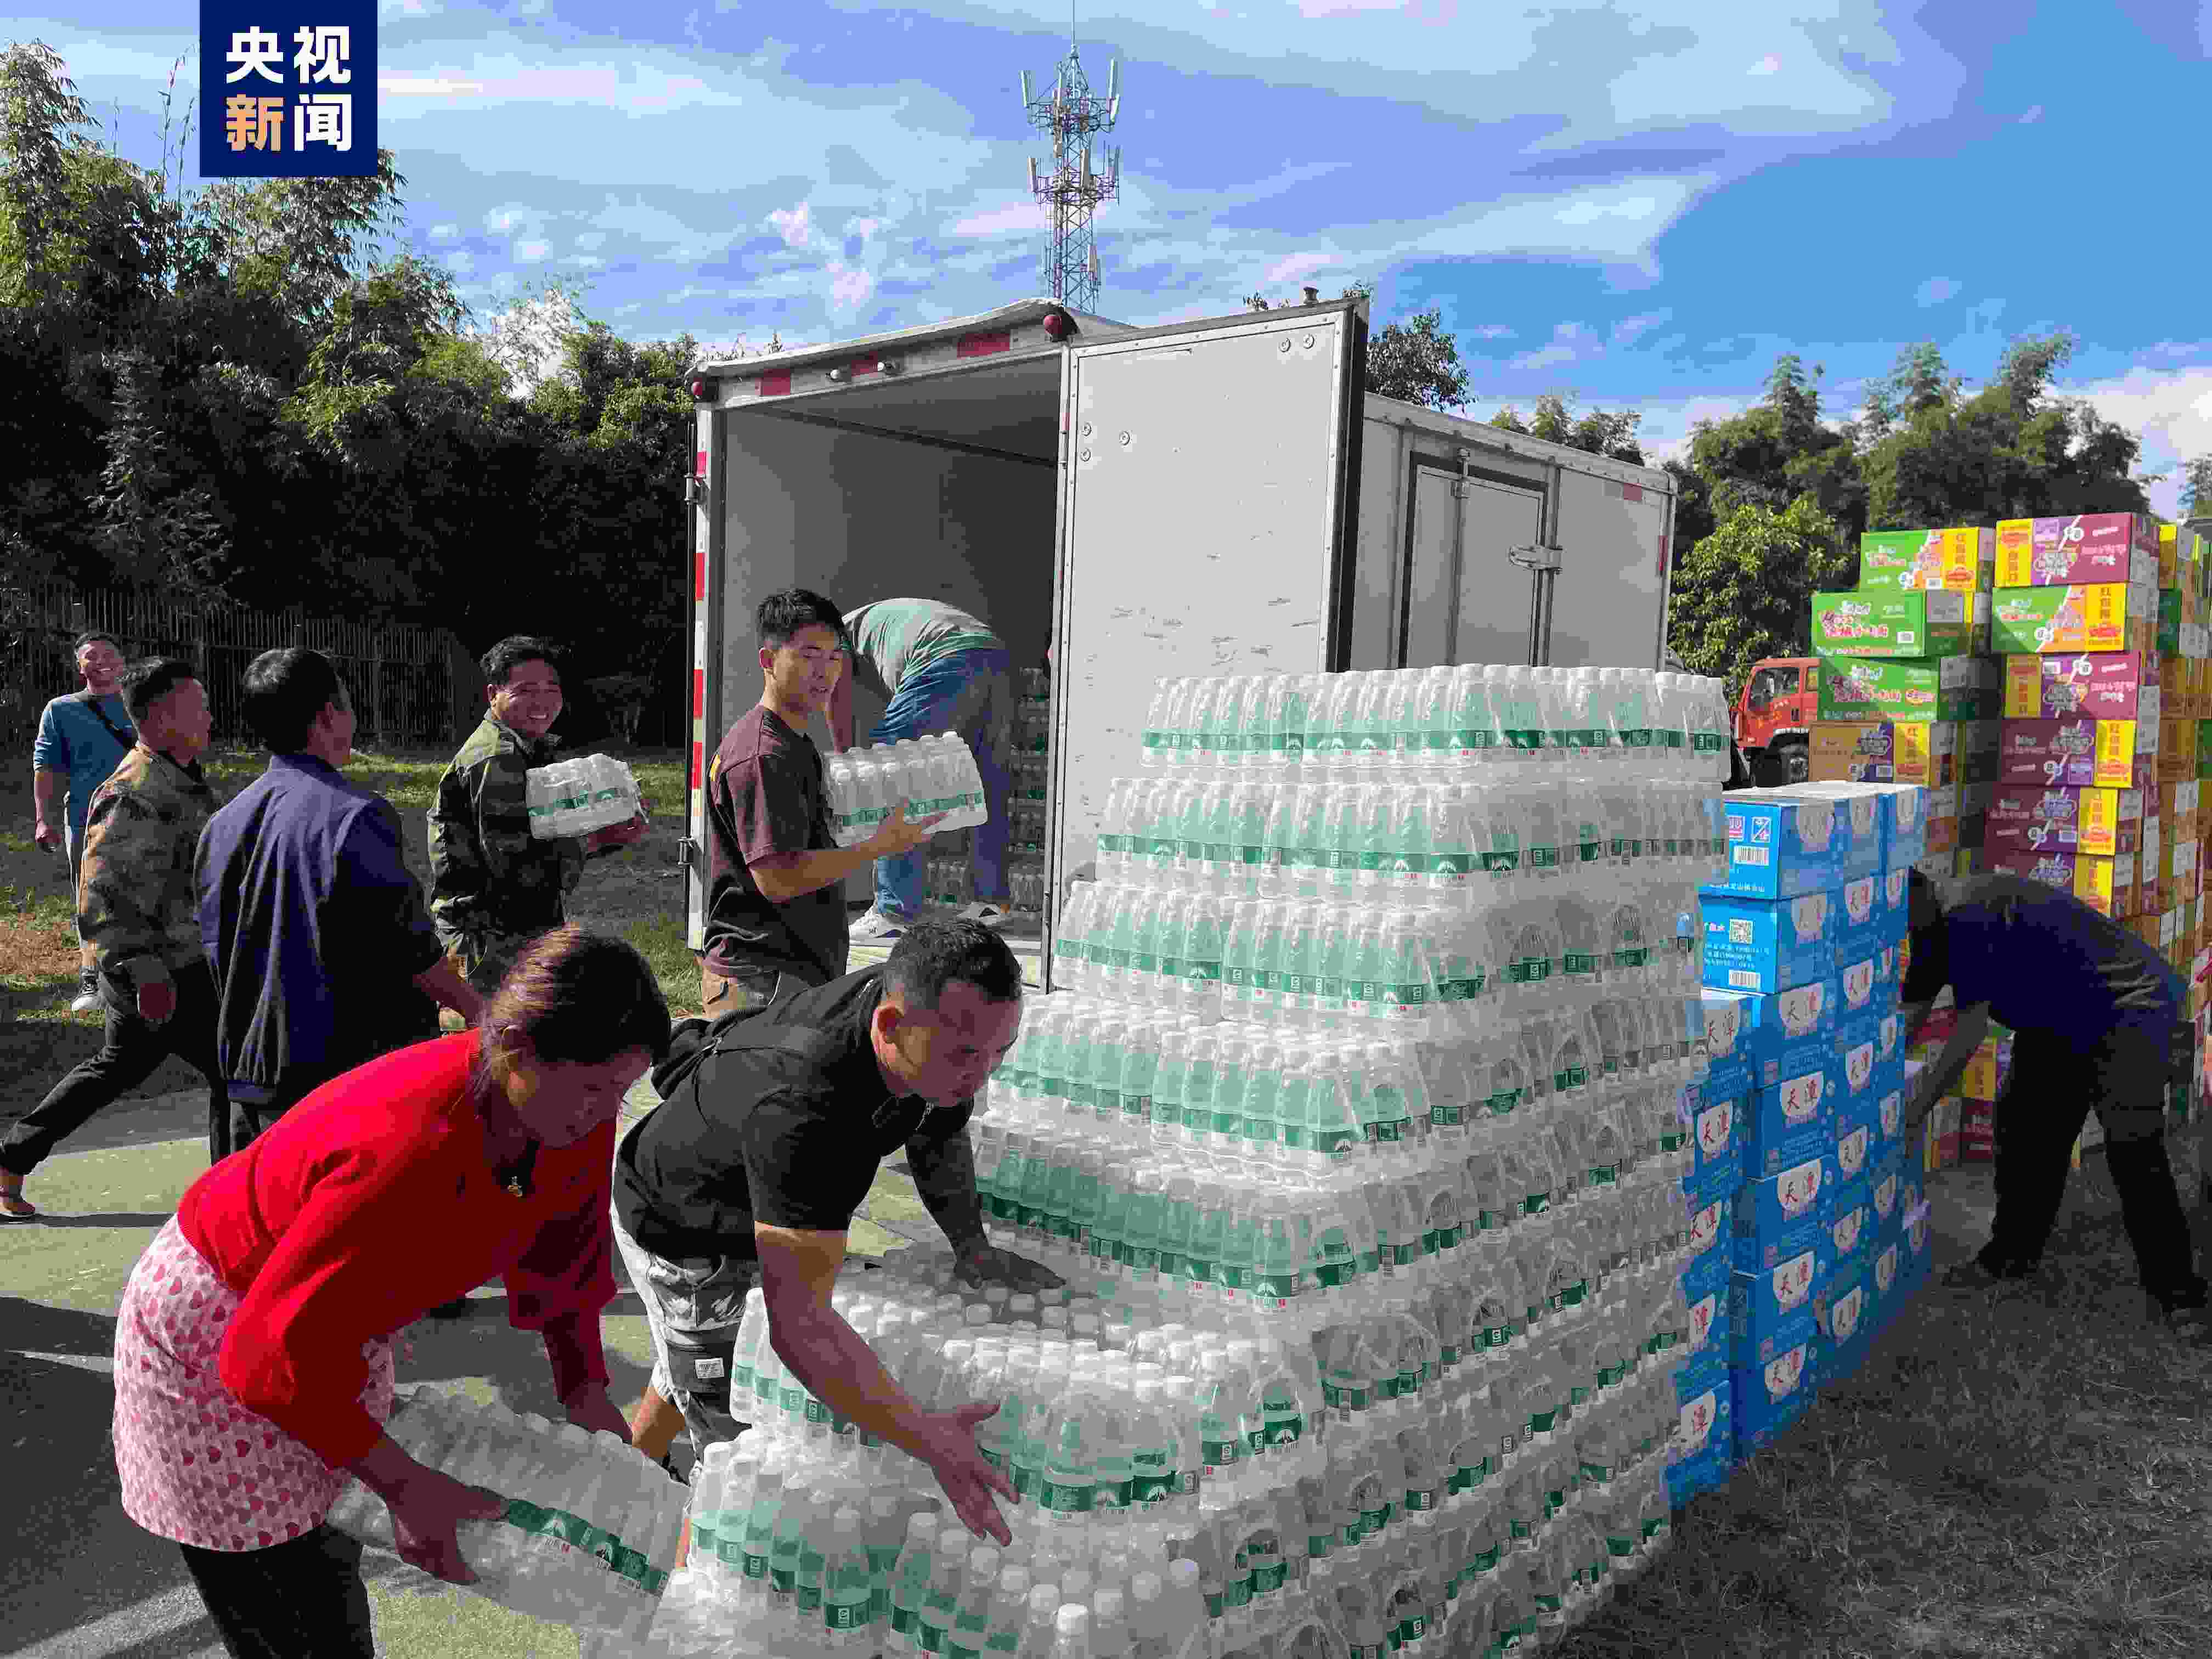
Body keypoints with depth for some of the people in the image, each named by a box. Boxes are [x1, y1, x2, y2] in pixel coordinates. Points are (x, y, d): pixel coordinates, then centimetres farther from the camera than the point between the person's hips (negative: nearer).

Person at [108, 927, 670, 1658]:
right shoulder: (405, 1155, -42)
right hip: (216, 1342, -7)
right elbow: (271, 1350, -33)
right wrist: (406, 1486, -27)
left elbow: (564, 1238, 3)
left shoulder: (575, 1115, -19)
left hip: (338, 1320, 7)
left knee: (328, 1575, 23)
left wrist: (584, 1390, 4)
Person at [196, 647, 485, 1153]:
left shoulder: (221, 826, 8)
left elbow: (217, 950, 15)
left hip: (251, 1077, 7)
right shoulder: (355, 815, -16)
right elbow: (405, 944, -16)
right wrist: (473, 1006, -2)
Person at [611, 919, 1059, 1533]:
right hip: (682, 1234, -7)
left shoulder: (926, 1000, -25)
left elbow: (938, 1128, -2)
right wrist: (926, 1437, -55)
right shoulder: (800, 1108, -48)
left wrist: (973, 1248, -7)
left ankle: (637, 1464, 55)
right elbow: (797, 1325, -51)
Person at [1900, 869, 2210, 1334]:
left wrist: (1910, 1113, -24)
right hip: (2059, 1019, 10)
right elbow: (1909, 1017, 8)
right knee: (2025, 1126, 9)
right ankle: (2012, 1256, 21)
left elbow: (1970, 1033, -29)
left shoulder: (1966, 914, -31)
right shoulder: (1935, 923, 0)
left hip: (2128, 1011, -10)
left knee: (2134, 1154, -13)